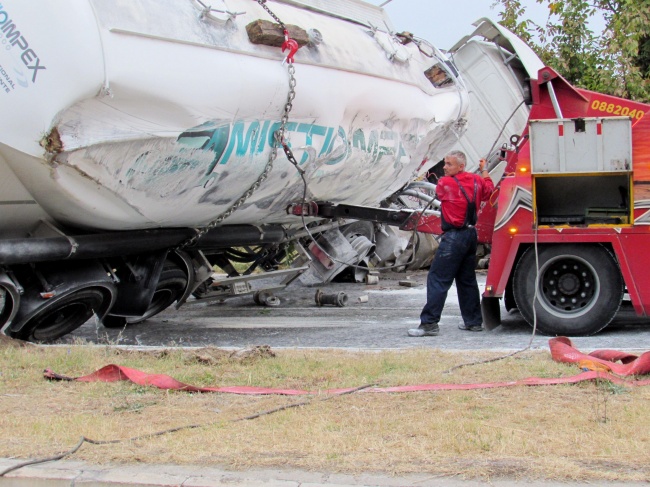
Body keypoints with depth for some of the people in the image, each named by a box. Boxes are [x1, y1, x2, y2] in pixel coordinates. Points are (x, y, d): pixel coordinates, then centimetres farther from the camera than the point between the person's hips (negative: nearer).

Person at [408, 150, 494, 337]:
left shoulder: (445, 183, -13)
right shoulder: (476, 180, 5)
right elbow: (488, 190, 26)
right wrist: (484, 171, 40)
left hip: (454, 236, -8)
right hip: (471, 234, 8)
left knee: (437, 279, -8)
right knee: (467, 279, 18)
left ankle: (429, 323, -12)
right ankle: (473, 320, 23)